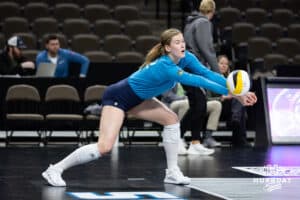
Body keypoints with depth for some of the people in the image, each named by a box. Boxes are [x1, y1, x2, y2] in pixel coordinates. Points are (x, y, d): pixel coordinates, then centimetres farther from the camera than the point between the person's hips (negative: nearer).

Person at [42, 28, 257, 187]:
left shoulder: (186, 58, -9)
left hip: (137, 98, 9)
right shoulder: (165, 66, -33)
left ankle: (173, 172, 5)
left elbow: (207, 73, -15)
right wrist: (226, 91, -43)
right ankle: (55, 169, -7)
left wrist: (238, 93, -23)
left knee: (172, 119, 0)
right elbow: (195, 80, -41)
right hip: (117, 97, -9)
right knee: (104, 147, -19)